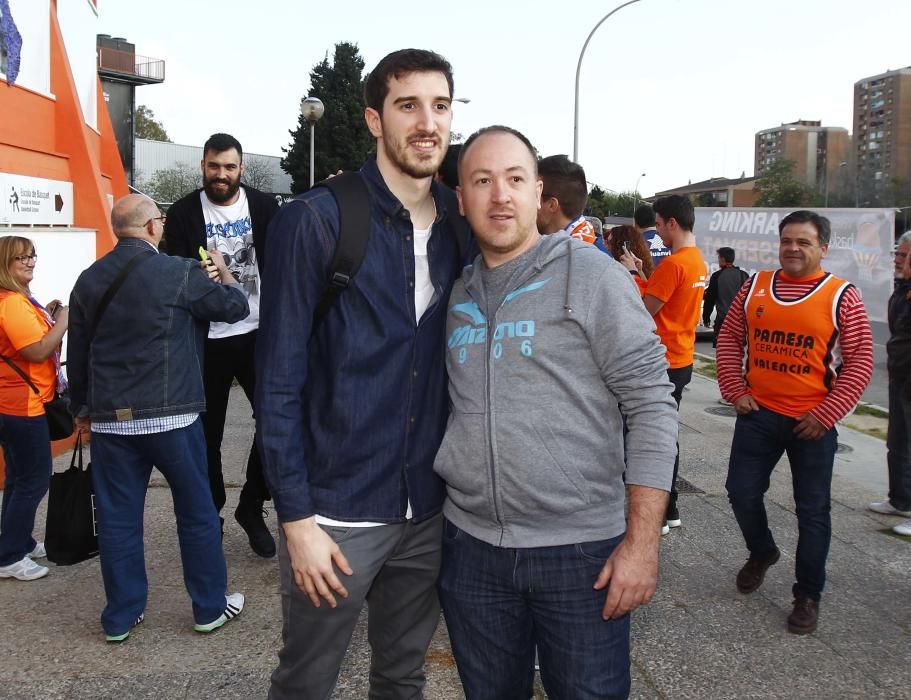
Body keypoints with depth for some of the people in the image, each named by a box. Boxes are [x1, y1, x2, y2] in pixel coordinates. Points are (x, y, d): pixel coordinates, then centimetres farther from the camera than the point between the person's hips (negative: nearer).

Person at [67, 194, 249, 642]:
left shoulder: (88, 281, 6)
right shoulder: (180, 273, -10)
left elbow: (77, 353, 13)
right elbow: (235, 308, 2)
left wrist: (81, 407, 25)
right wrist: (223, 272, 21)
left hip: (109, 420, 5)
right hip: (170, 417, -4)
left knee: (118, 518, 11)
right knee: (196, 512, 10)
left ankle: (121, 617, 22)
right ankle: (210, 607, 22)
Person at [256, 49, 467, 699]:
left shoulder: (461, 227, 4)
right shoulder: (316, 220, -11)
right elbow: (279, 381, -11)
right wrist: (297, 517, -13)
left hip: (431, 510, 4)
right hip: (336, 511, -4)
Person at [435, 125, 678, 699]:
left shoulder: (590, 275, -7)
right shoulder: (455, 292, 7)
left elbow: (652, 405, -10)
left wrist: (642, 541, -14)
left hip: (581, 549, -4)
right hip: (471, 546, 4)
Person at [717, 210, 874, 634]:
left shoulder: (842, 297, -6)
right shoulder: (755, 286, 3)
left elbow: (860, 363, -6)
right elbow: (729, 339, 9)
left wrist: (825, 415, -12)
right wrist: (735, 391, 0)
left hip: (812, 422, -3)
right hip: (758, 413, 3)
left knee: (812, 511, 7)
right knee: (742, 493, 8)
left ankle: (808, 594, 24)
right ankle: (762, 552, 38)